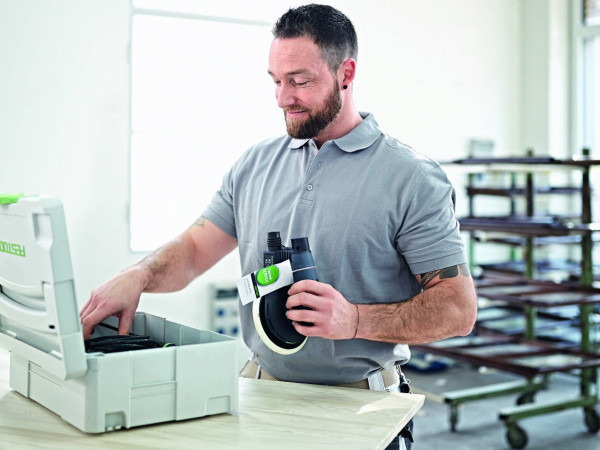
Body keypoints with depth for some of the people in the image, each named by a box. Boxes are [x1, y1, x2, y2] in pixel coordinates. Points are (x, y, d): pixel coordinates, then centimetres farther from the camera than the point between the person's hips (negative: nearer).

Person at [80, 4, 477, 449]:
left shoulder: (413, 179, -6)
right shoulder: (255, 165, 10)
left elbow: (459, 308, -8)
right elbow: (195, 249, 11)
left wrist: (355, 321, -20)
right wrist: (138, 276, -10)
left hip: (354, 407, -3)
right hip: (259, 390, 4)